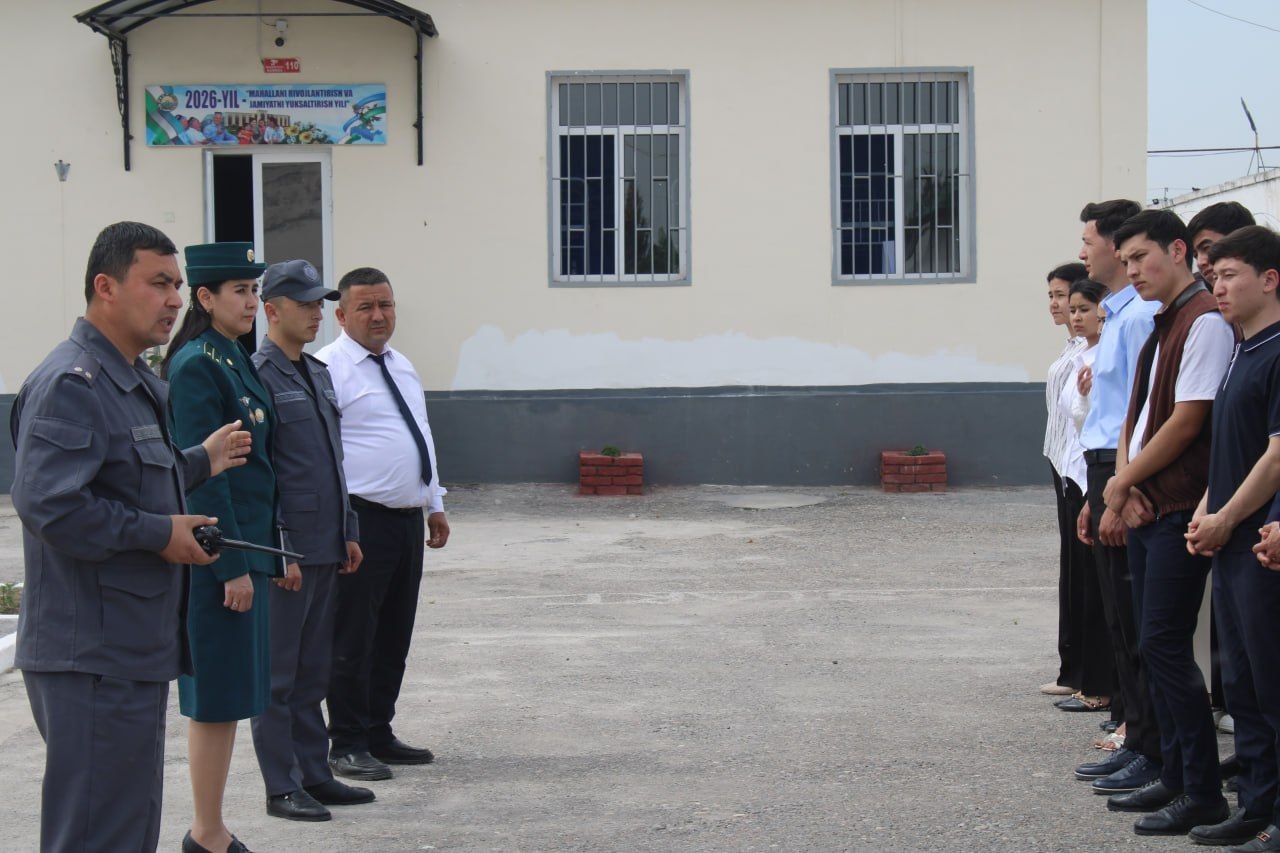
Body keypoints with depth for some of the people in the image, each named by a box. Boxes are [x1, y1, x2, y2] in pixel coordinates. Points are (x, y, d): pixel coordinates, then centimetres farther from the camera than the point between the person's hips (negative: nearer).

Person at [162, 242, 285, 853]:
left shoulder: (235, 361, 14)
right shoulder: (196, 366, -14)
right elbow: (202, 474, -18)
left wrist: (276, 551, 17)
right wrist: (231, 565, -19)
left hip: (247, 545, 9)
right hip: (219, 555, -9)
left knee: (228, 698, 13)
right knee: (218, 698, -3)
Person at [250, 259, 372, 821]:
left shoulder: (318, 374, 16)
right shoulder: (258, 377, -12)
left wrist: (348, 533, 18)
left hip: (325, 547, 8)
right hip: (287, 551, -8)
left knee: (313, 671, 14)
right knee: (278, 674, 0)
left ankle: (314, 774, 21)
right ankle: (282, 788, 5)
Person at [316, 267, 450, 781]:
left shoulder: (402, 367, 18)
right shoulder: (329, 370, -9)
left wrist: (435, 504, 22)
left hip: (408, 520, 8)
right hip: (362, 521, -8)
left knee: (394, 637, 13)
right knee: (353, 638, -2)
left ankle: (379, 735, 22)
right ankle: (348, 744, 5)